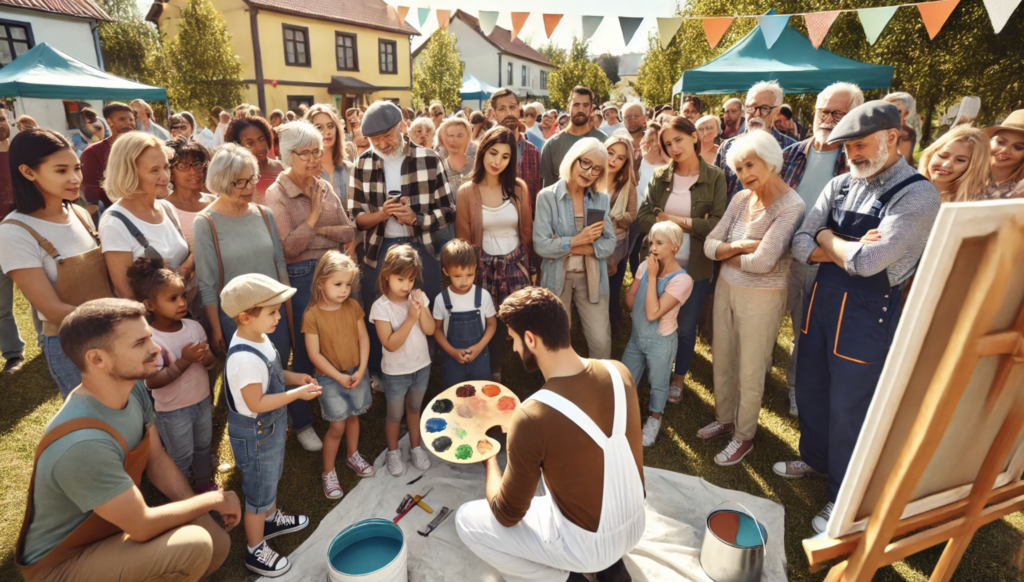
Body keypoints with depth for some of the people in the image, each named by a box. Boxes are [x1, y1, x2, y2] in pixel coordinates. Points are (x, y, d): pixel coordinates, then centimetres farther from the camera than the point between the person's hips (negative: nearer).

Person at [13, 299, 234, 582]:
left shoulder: (133, 389, -12)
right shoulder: (83, 443, -37)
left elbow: (157, 459, 0)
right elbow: (143, 527, -28)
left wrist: (200, 514, -9)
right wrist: (214, 499, -15)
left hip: (113, 524, 7)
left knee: (218, 542, -2)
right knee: (194, 547, -26)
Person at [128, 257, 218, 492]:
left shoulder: (194, 326, -7)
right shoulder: (150, 339, -23)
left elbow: (209, 361, 3)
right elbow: (153, 381, -26)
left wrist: (206, 357, -20)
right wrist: (184, 360, -32)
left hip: (203, 401, 5)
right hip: (173, 411, -5)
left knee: (203, 446, 24)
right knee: (180, 457, 15)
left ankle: (205, 483, 47)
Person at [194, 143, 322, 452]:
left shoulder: (264, 214, -1)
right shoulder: (206, 223, -11)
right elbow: (207, 284, -9)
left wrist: (289, 306, 6)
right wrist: (216, 331, -7)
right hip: (234, 319, -2)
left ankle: (302, 424, 30)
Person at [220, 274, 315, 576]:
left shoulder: (259, 338, -5)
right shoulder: (245, 358, -36)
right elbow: (256, 404, -30)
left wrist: (292, 377, -3)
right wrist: (297, 394, -26)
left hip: (270, 427, 9)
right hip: (255, 435, -9)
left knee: (271, 477, 30)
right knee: (259, 492, 12)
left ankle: (272, 519, 55)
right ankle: (255, 550, 34)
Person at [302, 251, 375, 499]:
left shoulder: (353, 306, -6)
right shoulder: (312, 315, -18)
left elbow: (363, 338, -2)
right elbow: (314, 353, -16)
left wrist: (361, 370, -10)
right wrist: (339, 377, -15)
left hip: (357, 373, 4)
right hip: (330, 378, -4)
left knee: (353, 416, 20)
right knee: (337, 426, 2)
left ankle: (352, 455, 44)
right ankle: (328, 472, 23)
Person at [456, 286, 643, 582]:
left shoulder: (532, 417, -30)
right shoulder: (619, 372, -13)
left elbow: (507, 515, -15)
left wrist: (489, 458, 1)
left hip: (587, 543, -6)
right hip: (635, 525, 6)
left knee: (466, 520, 7)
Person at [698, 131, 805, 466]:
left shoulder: (791, 207, -19)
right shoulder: (741, 199, 1)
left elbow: (762, 262, -27)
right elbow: (710, 244, -2)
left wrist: (727, 253, -10)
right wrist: (740, 246, -20)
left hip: (761, 298, -6)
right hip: (726, 288, 6)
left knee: (750, 374, 9)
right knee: (722, 362, 18)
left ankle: (743, 437, 30)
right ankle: (724, 419, 40)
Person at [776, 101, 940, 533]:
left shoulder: (918, 194, -15)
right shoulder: (840, 186, 4)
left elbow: (867, 262, -25)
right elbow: (801, 246, 0)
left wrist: (827, 238, -8)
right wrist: (846, 249, -16)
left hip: (868, 312, -6)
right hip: (821, 299, 6)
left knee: (848, 410, 8)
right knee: (809, 391, 20)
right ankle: (814, 458, 46)